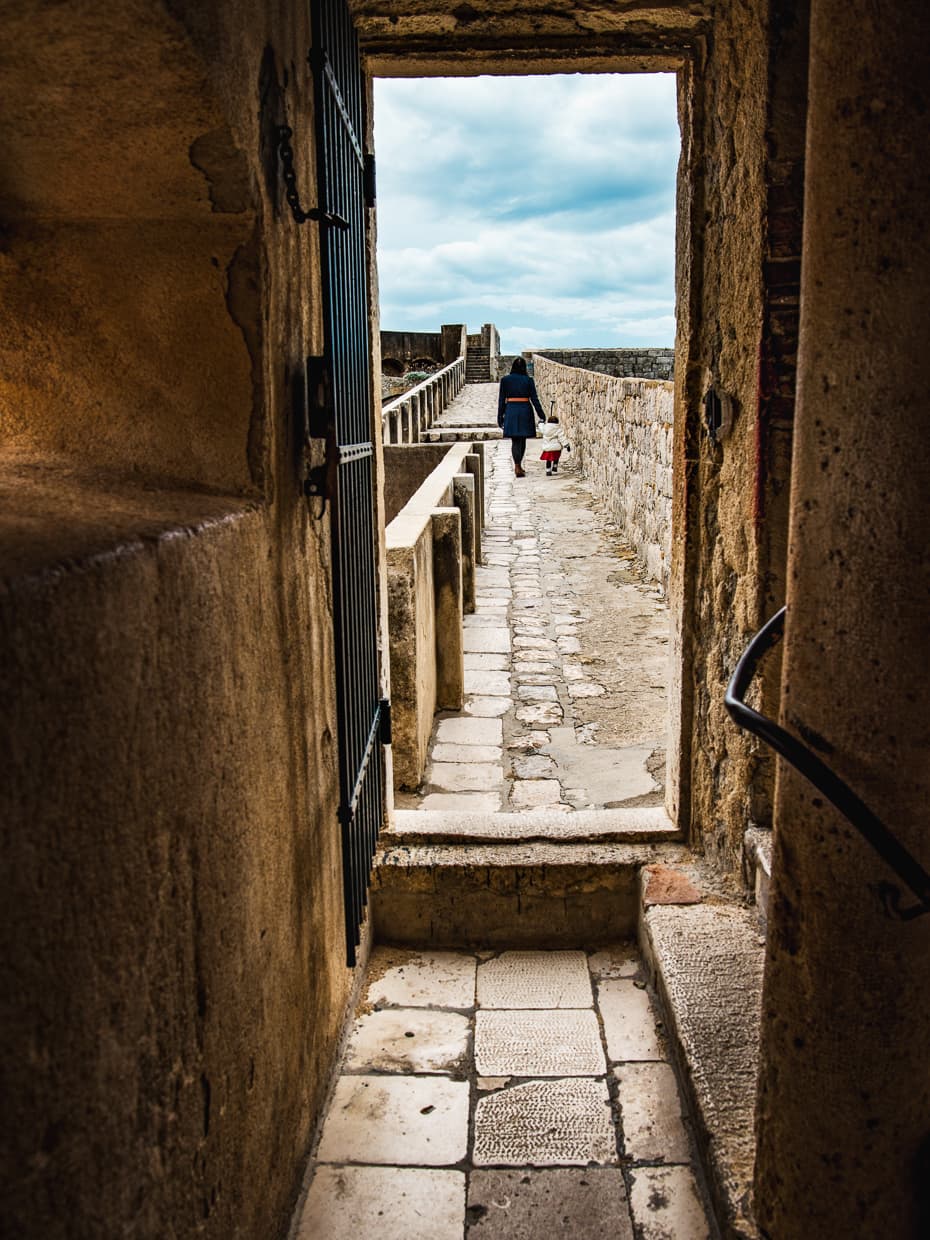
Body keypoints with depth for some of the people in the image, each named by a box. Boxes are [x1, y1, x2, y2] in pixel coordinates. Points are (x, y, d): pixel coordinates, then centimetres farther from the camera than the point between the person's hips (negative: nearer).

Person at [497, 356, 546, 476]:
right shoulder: (528, 380, -3)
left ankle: (517, 467, -13)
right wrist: (541, 415, 4)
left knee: (515, 440, 2)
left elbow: (501, 400, 1)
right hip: (525, 411, 0)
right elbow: (534, 399, -3)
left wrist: (500, 417, 8)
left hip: (511, 411, 0)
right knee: (522, 440, 14)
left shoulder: (505, 380, -1)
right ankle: (519, 466, 24)